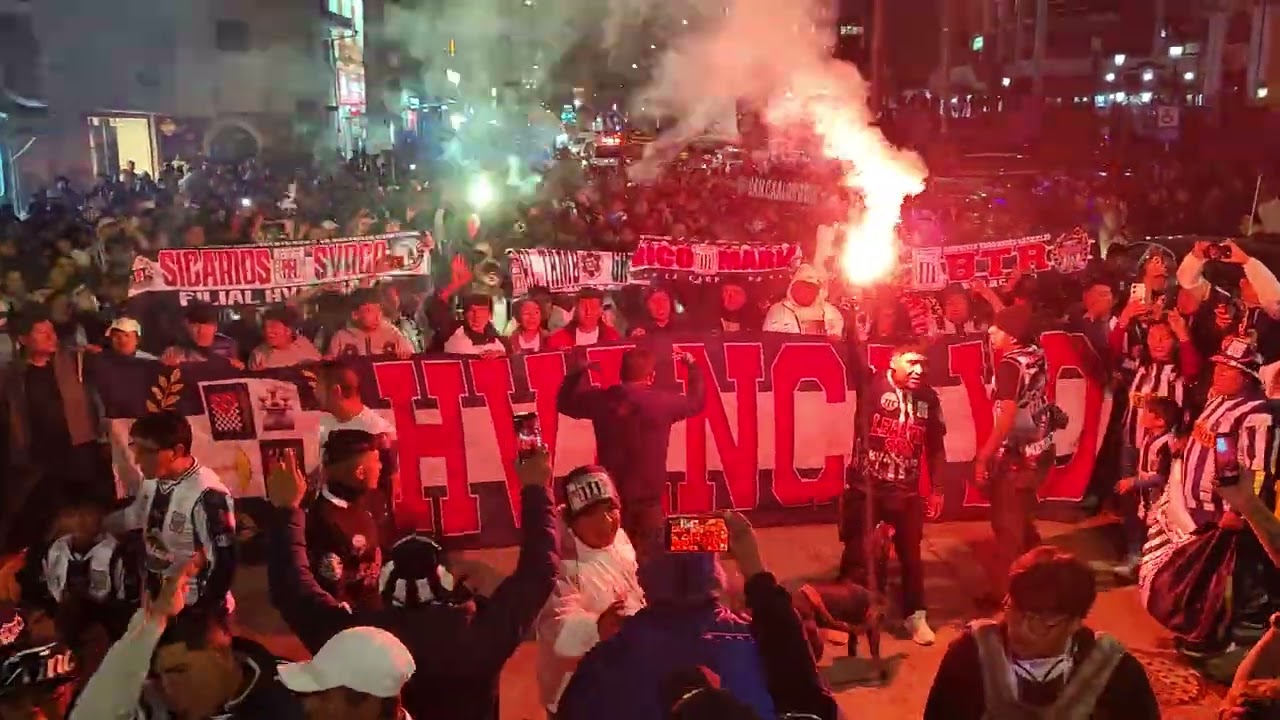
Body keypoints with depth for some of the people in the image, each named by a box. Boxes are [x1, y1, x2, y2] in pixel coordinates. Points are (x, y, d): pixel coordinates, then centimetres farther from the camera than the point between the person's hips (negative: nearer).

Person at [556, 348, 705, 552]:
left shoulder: (602, 400, -6)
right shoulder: (663, 401, -10)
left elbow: (565, 402, 11)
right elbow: (697, 402, 9)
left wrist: (578, 371, 20)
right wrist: (692, 366, 23)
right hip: (648, 498, -2)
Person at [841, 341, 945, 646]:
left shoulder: (928, 397, 0)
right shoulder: (873, 385, -10)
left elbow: (934, 446, 9)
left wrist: (937, 488, 10)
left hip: (906, 490, 3)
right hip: (865, 485, -3)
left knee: (911, 554, 14)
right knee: (856, 553, 6)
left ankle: (915, 616, 32)